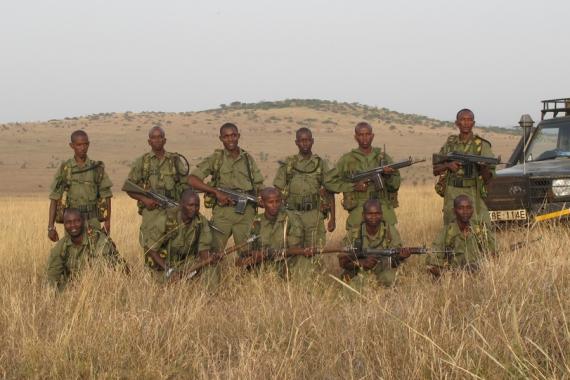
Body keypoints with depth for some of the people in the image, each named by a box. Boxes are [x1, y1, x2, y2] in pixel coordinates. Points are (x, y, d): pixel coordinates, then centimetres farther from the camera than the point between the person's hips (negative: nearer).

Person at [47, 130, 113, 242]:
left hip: (93, 223, 0)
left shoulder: (97, 168, 4)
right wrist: (51, 227, -4)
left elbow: (106, 197, 7)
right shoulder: (64, 169, 3)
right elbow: (54, 199, 3)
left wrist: (107, 224, 0)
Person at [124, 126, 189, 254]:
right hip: (151, 211, -1)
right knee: (151, 249, -5)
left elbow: (185, 185, 12)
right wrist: (144, 199, -9)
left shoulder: (176, 161, 9)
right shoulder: (141, 162, 6)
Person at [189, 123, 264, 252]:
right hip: (223, 212, -2)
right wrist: (216, 192, -12)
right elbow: (192, 179, -4)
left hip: (246, 212, 2)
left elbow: (259, 185, 17)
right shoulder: (215, 158, 3)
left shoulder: (248, 159, 12)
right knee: (214, 252, -3)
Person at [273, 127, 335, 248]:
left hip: (314, 214, 0)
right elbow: (278, 191, 8)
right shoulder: (287, 164, 6)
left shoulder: (321, 164, 7)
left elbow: (330, 193, 7)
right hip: (292, 214, 0)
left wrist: (332, 218, 2)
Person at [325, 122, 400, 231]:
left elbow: (395, 186, 8)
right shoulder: (347, 160, 5)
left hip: (384, 213, 2)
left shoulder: (384, 158, 11)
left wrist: (389, 175, -15)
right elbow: (328, 181, 3)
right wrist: (354, 186, -7)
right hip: (358, 213, -2)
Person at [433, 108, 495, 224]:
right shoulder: (450, 143, 10)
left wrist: (484, 166, -25)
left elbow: (488, 178, -4)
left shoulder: (481, 145, 0)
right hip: (451, 196, 3)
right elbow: (435, 170, 12)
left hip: (473, 196, -3)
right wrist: (448, 165, -7)